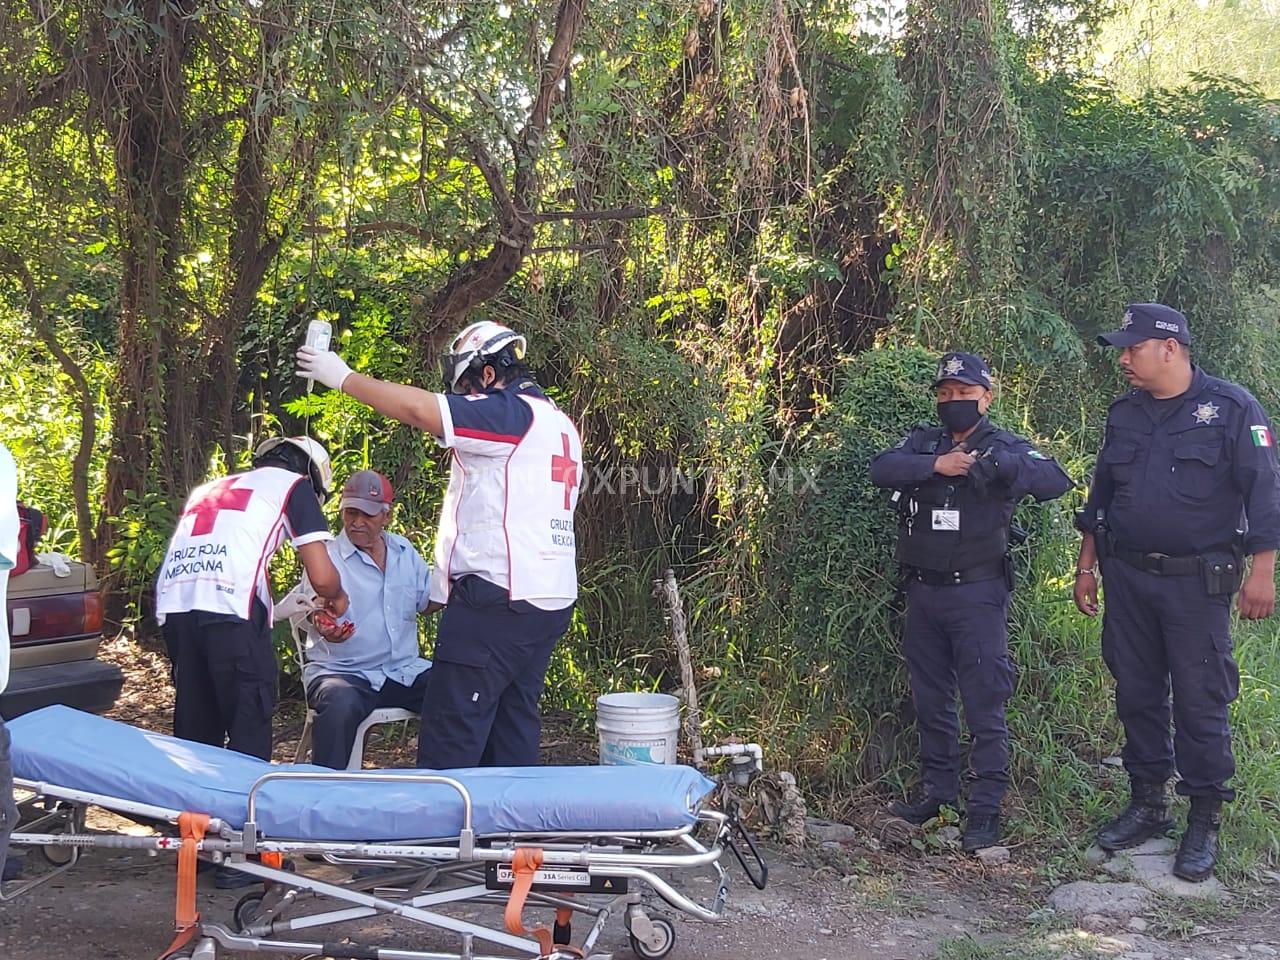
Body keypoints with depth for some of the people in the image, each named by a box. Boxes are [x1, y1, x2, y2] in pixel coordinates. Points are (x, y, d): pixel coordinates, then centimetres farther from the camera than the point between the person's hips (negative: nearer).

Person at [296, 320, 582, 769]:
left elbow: (416, 407, -17)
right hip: (550, 600, 10)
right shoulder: (560, 423, 18)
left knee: (449, 738, -6)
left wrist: (342, 377, -6)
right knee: (515, 724, 14)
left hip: (497, 598, -10)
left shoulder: (510, 414, -11)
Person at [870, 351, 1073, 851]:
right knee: (930, 698, 14)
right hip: (923, 590, 5)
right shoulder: (922, 442, 9)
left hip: (977, 594, -4)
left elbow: (1056, 480, -19)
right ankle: (937, 788, 28)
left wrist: (1001, 466, -35)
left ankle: (985, 808, 4)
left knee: (985, 703, -3)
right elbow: (882, 468, -10)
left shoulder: (1004, 447, -2)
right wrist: (936, 465, -24)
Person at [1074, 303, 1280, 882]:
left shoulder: (1232, 409, -6)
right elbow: (1100, 496, 17)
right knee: (1136, 694, 11)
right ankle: (1146, 805, 25)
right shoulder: (1124, 415, 10)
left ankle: (1204, 823, 12)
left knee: (1200, 703, -1)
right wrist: (1087, 566, 16)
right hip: (1127, 578, 5)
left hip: (1197, 584, -5)